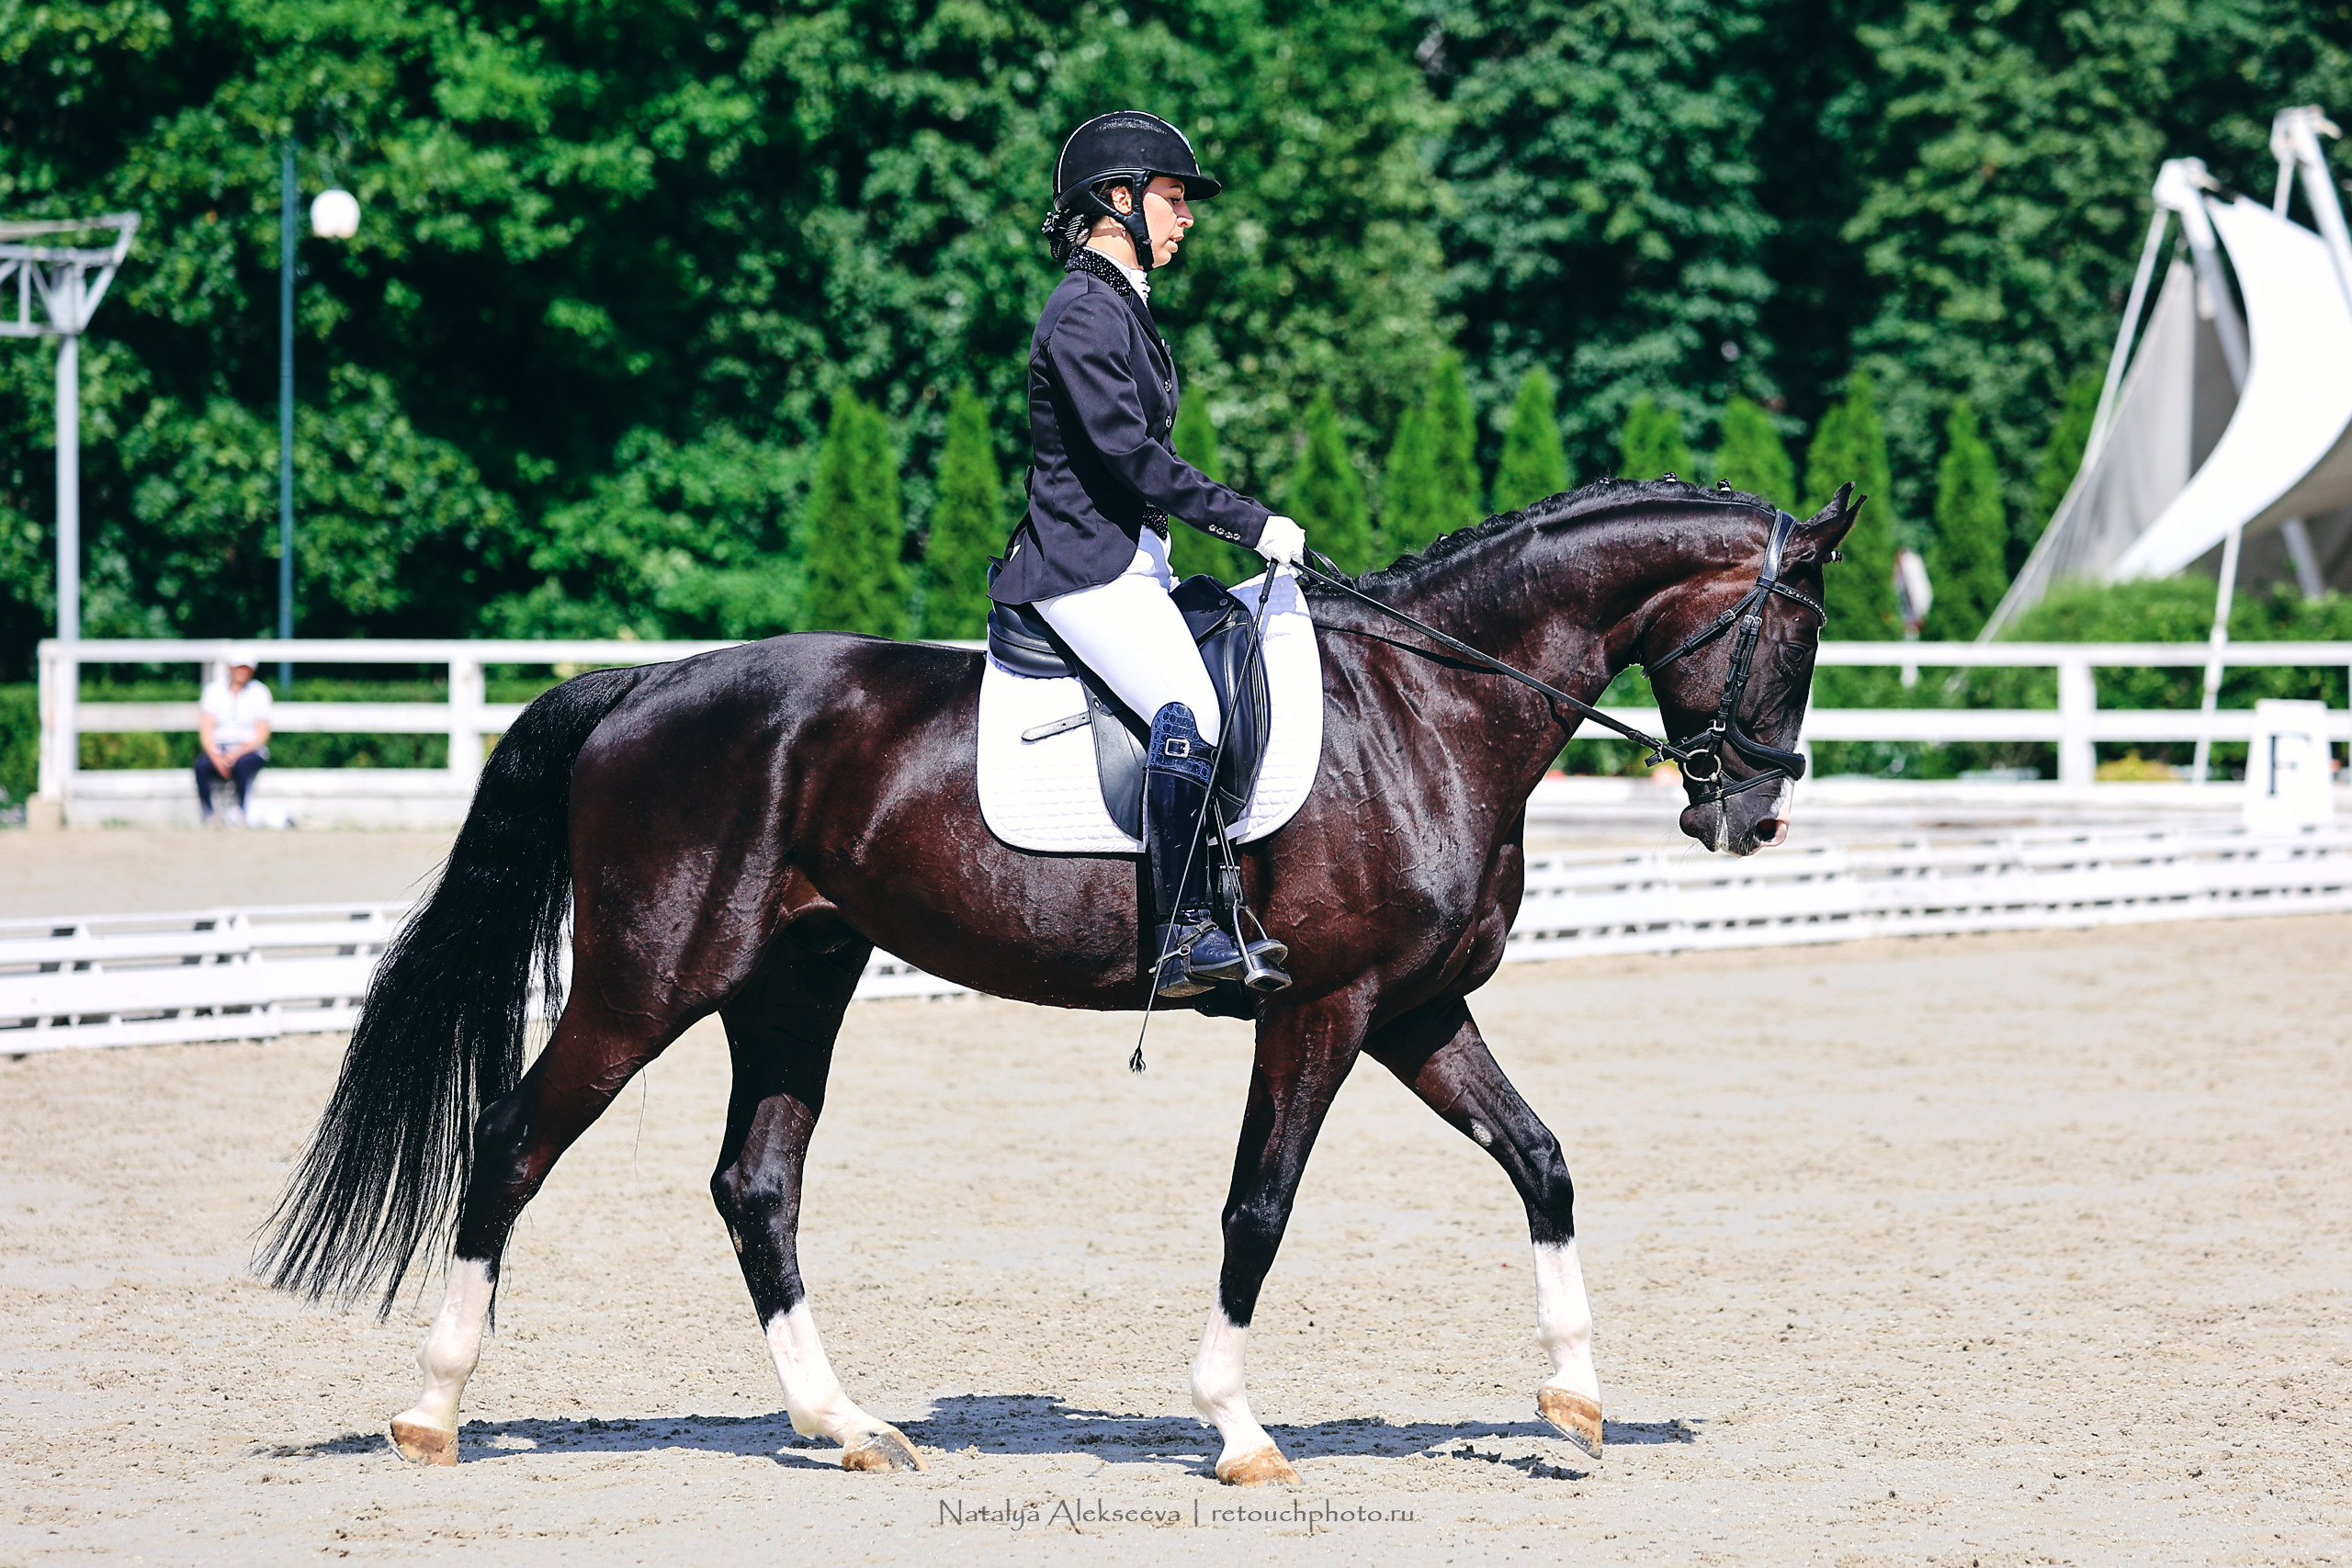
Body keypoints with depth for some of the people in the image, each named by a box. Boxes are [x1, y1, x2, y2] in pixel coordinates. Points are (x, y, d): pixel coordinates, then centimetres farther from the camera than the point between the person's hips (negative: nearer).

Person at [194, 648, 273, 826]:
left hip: (249, 749, -1)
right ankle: (208, 817, -33)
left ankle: (240, 815, -35)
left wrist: (238, 753, -19)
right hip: (218, 747, 2)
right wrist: (216, 756, -18)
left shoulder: (259, 692, 5)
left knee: (242, 764, -37)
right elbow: (206, 730, 1)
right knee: (201, 766, -32)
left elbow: (262, 734, -3)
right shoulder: (214, 690, 10)